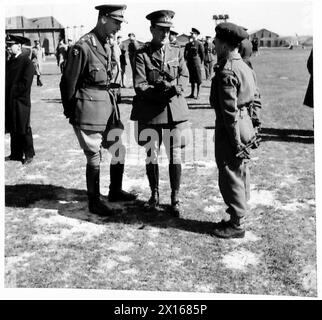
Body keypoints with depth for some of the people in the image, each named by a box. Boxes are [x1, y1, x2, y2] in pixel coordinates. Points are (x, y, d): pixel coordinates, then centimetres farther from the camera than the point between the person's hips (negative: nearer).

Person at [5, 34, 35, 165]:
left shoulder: (27, 62, -8)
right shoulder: (8, 62, 15)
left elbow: (25, 84, -16)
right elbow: (6, 79, 17)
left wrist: (10, 91, -13)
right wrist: (5, 92, 0)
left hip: (21, 101, -7)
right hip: (9, 101, 7)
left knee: (24, 129, 0)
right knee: (13, 130, 12)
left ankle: (28, 155, 11)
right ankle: (16, 154, 21)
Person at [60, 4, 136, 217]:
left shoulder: (106, 46, 11)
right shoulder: (83, 47, -16)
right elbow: (68, 82, -11)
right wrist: (70, 112, -3)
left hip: (108, 105, 8)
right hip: (90, 110, -8)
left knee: (119, 150, 14)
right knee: (94, 157, 1)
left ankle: (115, 191, 31)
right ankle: (94, 202, 16)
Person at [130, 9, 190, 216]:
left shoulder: (177, 51, 9)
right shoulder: (142, 55, -1)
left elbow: (184, 76, 5)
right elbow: (139, 86, -7)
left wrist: (175, 87, -16)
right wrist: (160, 91, -19)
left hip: (175, 109, 2)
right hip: (150, 111, -2)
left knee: (175, 155, 2)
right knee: (151, 155, 8)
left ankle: (175, 198, 13)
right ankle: (154, 195, 25)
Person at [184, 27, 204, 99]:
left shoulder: (199, 44, -5)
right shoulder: (189, 44, 11)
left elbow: (203, 54, -2)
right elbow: (186, 52, 19)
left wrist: (200, 63, -1)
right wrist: (186, 59, 9)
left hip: (196, 63, -6)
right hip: (190, 63, 6)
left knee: (198, 80, -1)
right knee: (192, 79, 11)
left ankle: (198, 95, 3)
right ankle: (192, 94, 17)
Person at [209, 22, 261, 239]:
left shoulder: (226, 72, -20)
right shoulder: (245, 67, 10)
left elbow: (230, 112, -21)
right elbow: (255, 99, 15)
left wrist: (237, 144, -19)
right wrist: (252, 129, 18)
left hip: (230, 129, -10)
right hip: (245, 124, 10)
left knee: (231, 177, 1)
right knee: (241, 173, 17)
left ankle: (237, 225, 11)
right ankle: (238, 217, 30)